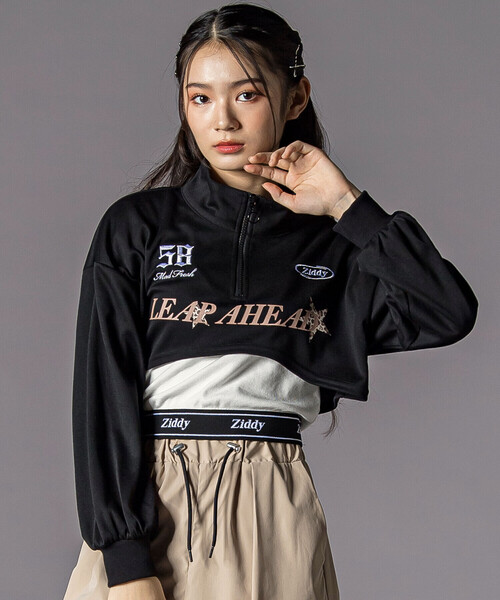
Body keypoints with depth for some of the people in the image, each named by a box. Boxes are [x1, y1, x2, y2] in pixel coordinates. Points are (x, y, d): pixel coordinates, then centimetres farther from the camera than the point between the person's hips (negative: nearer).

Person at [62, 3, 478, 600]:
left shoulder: (328, 243, 7)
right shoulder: (135, 226, 2)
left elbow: (451, 313, -8)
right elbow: (105, 391, -4)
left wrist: (346, 206, -4)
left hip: (273, 516, 1)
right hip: (146, 504, -1)